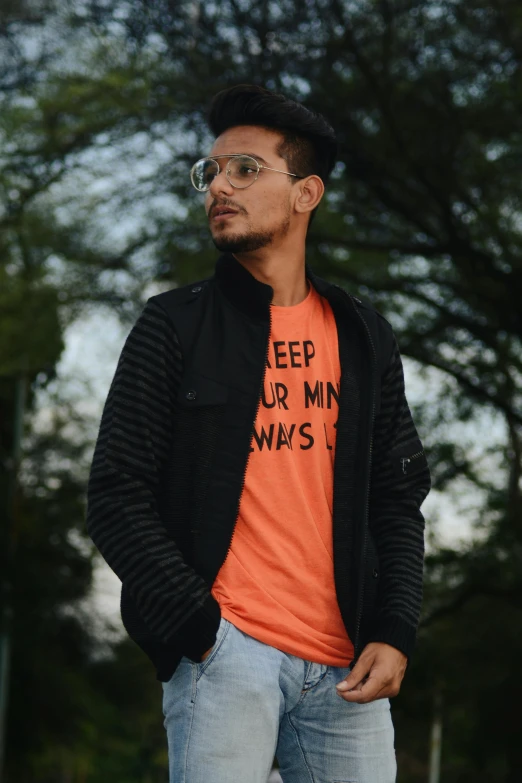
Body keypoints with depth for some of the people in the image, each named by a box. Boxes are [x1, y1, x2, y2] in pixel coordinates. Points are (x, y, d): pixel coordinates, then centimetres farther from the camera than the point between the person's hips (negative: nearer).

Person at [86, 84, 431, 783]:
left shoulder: (363, 336, 13)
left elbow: (398, 496, 14)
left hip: (347, 669, 3)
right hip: (224, 651, -3)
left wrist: (394, 632, 1)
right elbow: (117, 496, 0)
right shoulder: (175, 326, 4)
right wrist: (199, 626, -9)